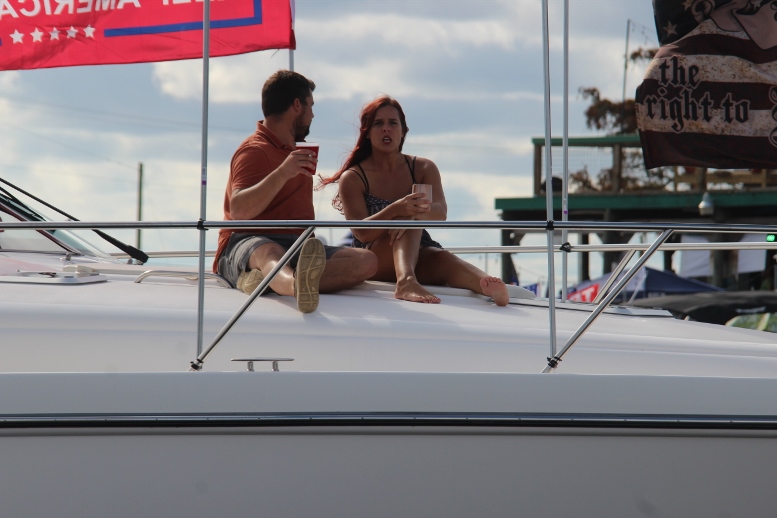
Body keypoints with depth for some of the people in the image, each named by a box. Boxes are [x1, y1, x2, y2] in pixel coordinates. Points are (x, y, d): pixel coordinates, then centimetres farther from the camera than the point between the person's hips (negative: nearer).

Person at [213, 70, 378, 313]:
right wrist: (282, 173, -28)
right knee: (269, 253, -43)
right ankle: (300, 285, -84)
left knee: (365, 260, -21)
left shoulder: (292, 149, 29)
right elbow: (238, 211, -21)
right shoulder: (255, 150, -2)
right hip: (248, 244, -7)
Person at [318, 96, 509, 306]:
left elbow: (440, 213, -12)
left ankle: (486, 285, -67)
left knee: (442, 259, -33)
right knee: (408, 217, -31)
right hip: (372, 262, -3)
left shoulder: (424, 168, 8)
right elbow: (362, 233, -16)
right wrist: (395, 211, -35)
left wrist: (417, 212, -36)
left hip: (420, 258, 3)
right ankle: (405, 281, -62)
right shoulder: (353, 178, 0)